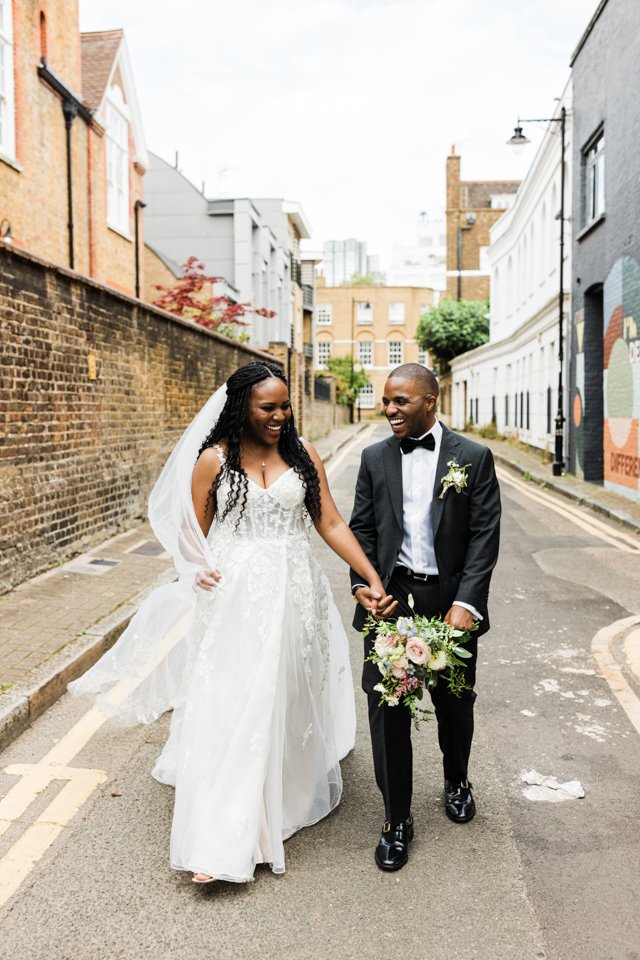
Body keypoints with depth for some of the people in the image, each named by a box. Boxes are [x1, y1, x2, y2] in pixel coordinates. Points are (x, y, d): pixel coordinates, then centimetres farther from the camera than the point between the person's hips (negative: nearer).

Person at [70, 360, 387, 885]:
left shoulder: (303, 453, 2)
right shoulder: (213, 460, -2)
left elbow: (331, 524, 0)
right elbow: (193, 537, 4)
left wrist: (374, 578, -6)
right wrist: (201, 571, -17)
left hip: (294, 596, 2)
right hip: (235, 600, -2)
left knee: (290, 699, 15)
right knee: (231, 709, -1)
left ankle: (293, 794, 40)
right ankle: (222, 840, 8)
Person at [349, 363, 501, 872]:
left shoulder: (474, 457, -3)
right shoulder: (375, 458, 5)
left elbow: (485, 535, -7)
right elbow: (362, 529, 6)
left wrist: (466, 602, -15)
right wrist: (363, 585, -9)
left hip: (451, 603, -1)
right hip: (389, 601, 1)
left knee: (455, 705, 17)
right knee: (387, 711, 4)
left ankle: (457, 782, 47)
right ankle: (397, 820, 22)